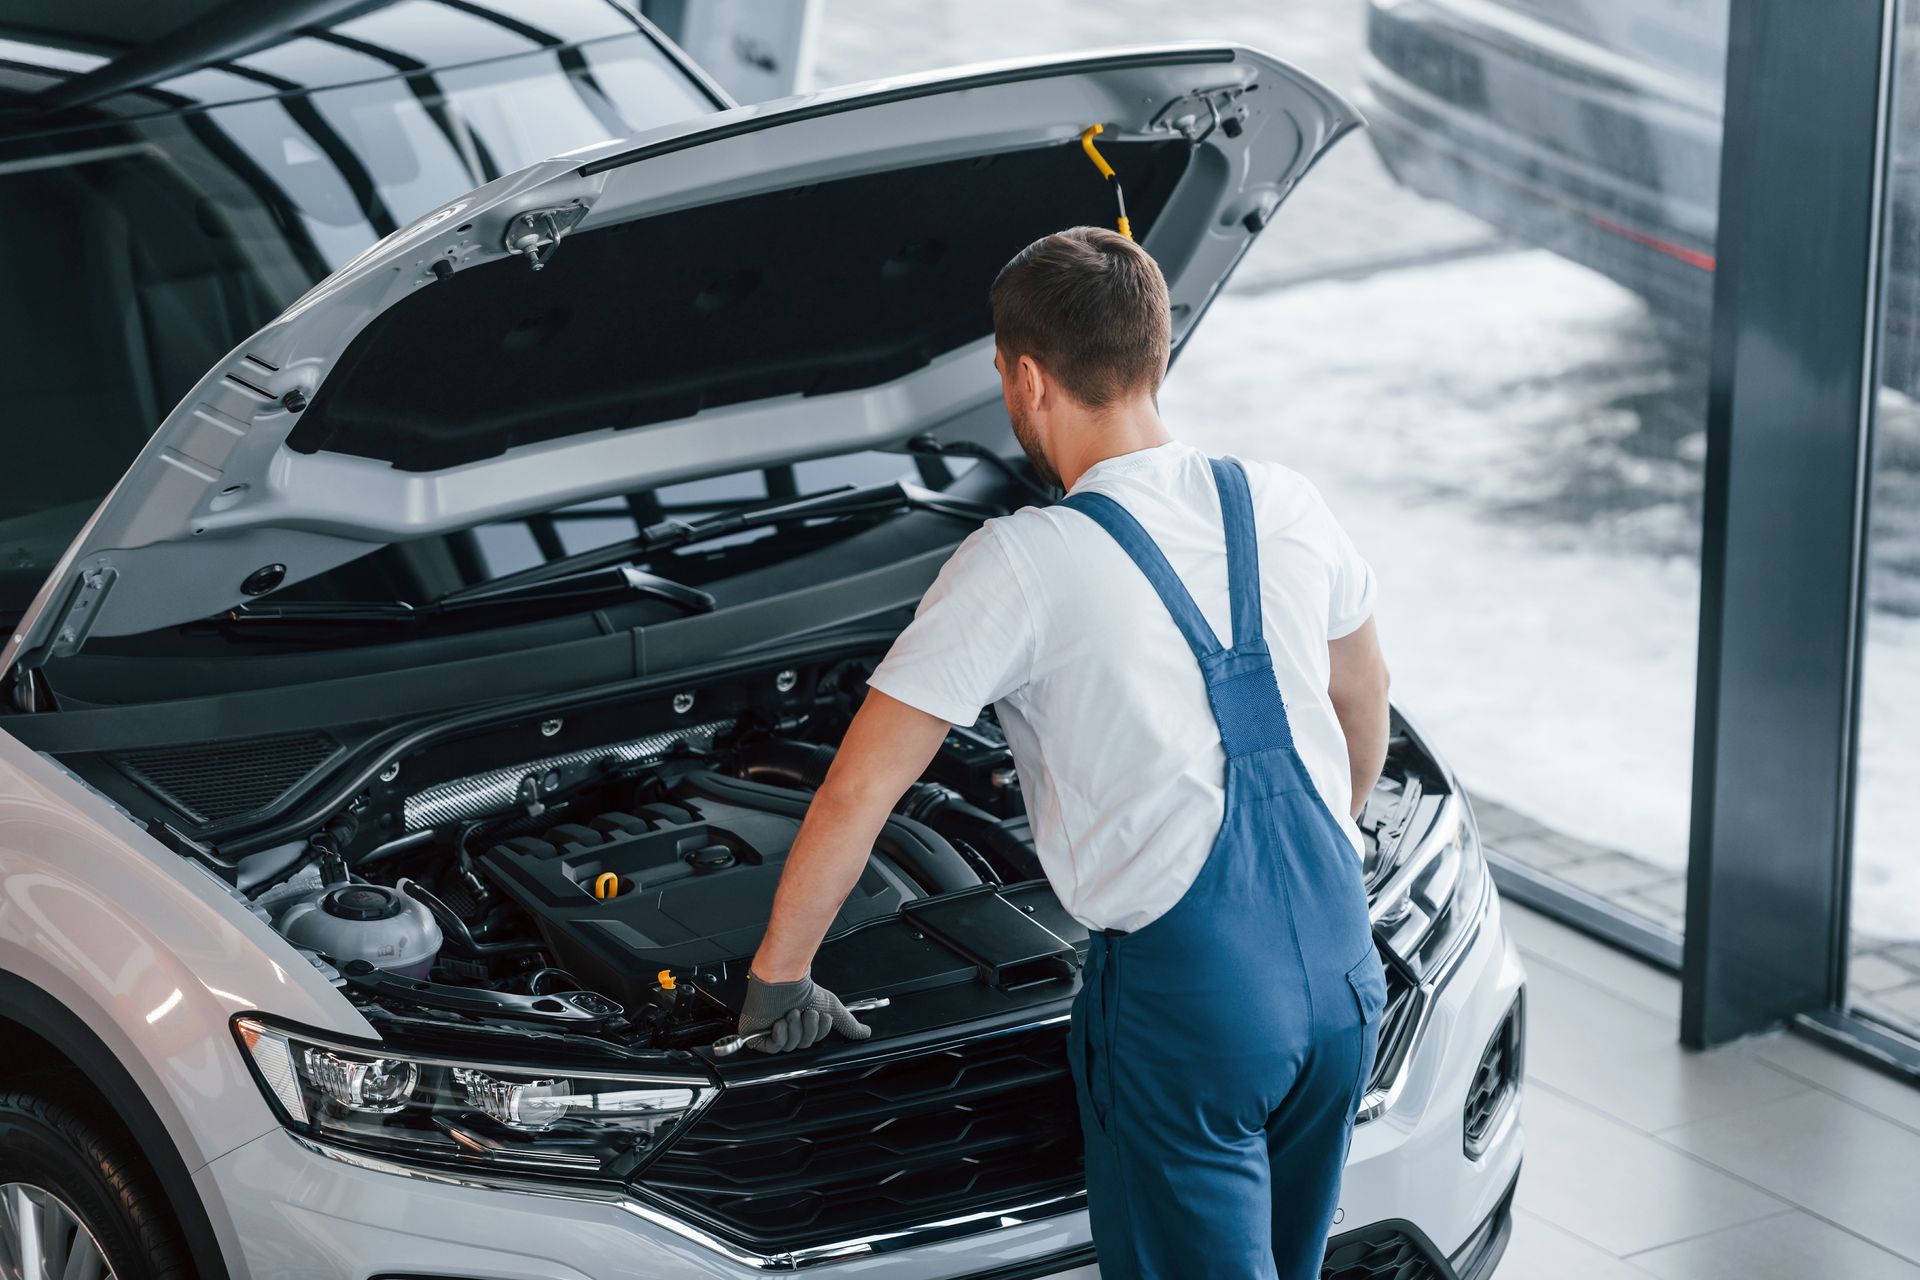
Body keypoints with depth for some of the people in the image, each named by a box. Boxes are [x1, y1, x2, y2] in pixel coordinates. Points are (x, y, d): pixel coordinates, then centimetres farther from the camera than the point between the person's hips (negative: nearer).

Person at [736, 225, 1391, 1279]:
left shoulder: (1022, 566, -10)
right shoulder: (1284, 506, 6)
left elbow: (857, 795, -8)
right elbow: (1364, 701, 24)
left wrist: (777, 978, 3)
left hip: (1186, 988, -6)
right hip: (1338, 956, 6)